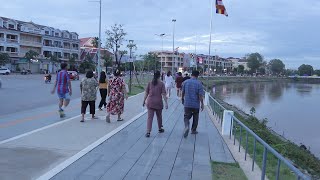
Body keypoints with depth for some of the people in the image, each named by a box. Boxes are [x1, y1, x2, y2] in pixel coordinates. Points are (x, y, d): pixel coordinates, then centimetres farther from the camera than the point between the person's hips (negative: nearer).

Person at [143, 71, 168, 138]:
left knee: (150, 117, -1)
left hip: (150, 102, 1)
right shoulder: (161, 84, -5)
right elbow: (163, 94, -8)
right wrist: (166, 103, -6)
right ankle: (160, 129, 36)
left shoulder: (150, 83, 1)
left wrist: (144, 101, 12)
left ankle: (148, 132, -10)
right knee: (159, 116, 19)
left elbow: (146, 93, 2)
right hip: (158, 102, -1)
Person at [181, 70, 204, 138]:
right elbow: (200, 95, -13)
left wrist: (182, 99, 25)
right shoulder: (199, 83, -10)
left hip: (187, 103, 2)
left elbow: (183, 92, 9)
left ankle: (186, 126, -21)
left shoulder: (185, 82, 0)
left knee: (186, 117, 7)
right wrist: (202, 104, -5)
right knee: (195, 118, 17)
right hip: (196, 104, -1)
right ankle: (193, 130, 28)